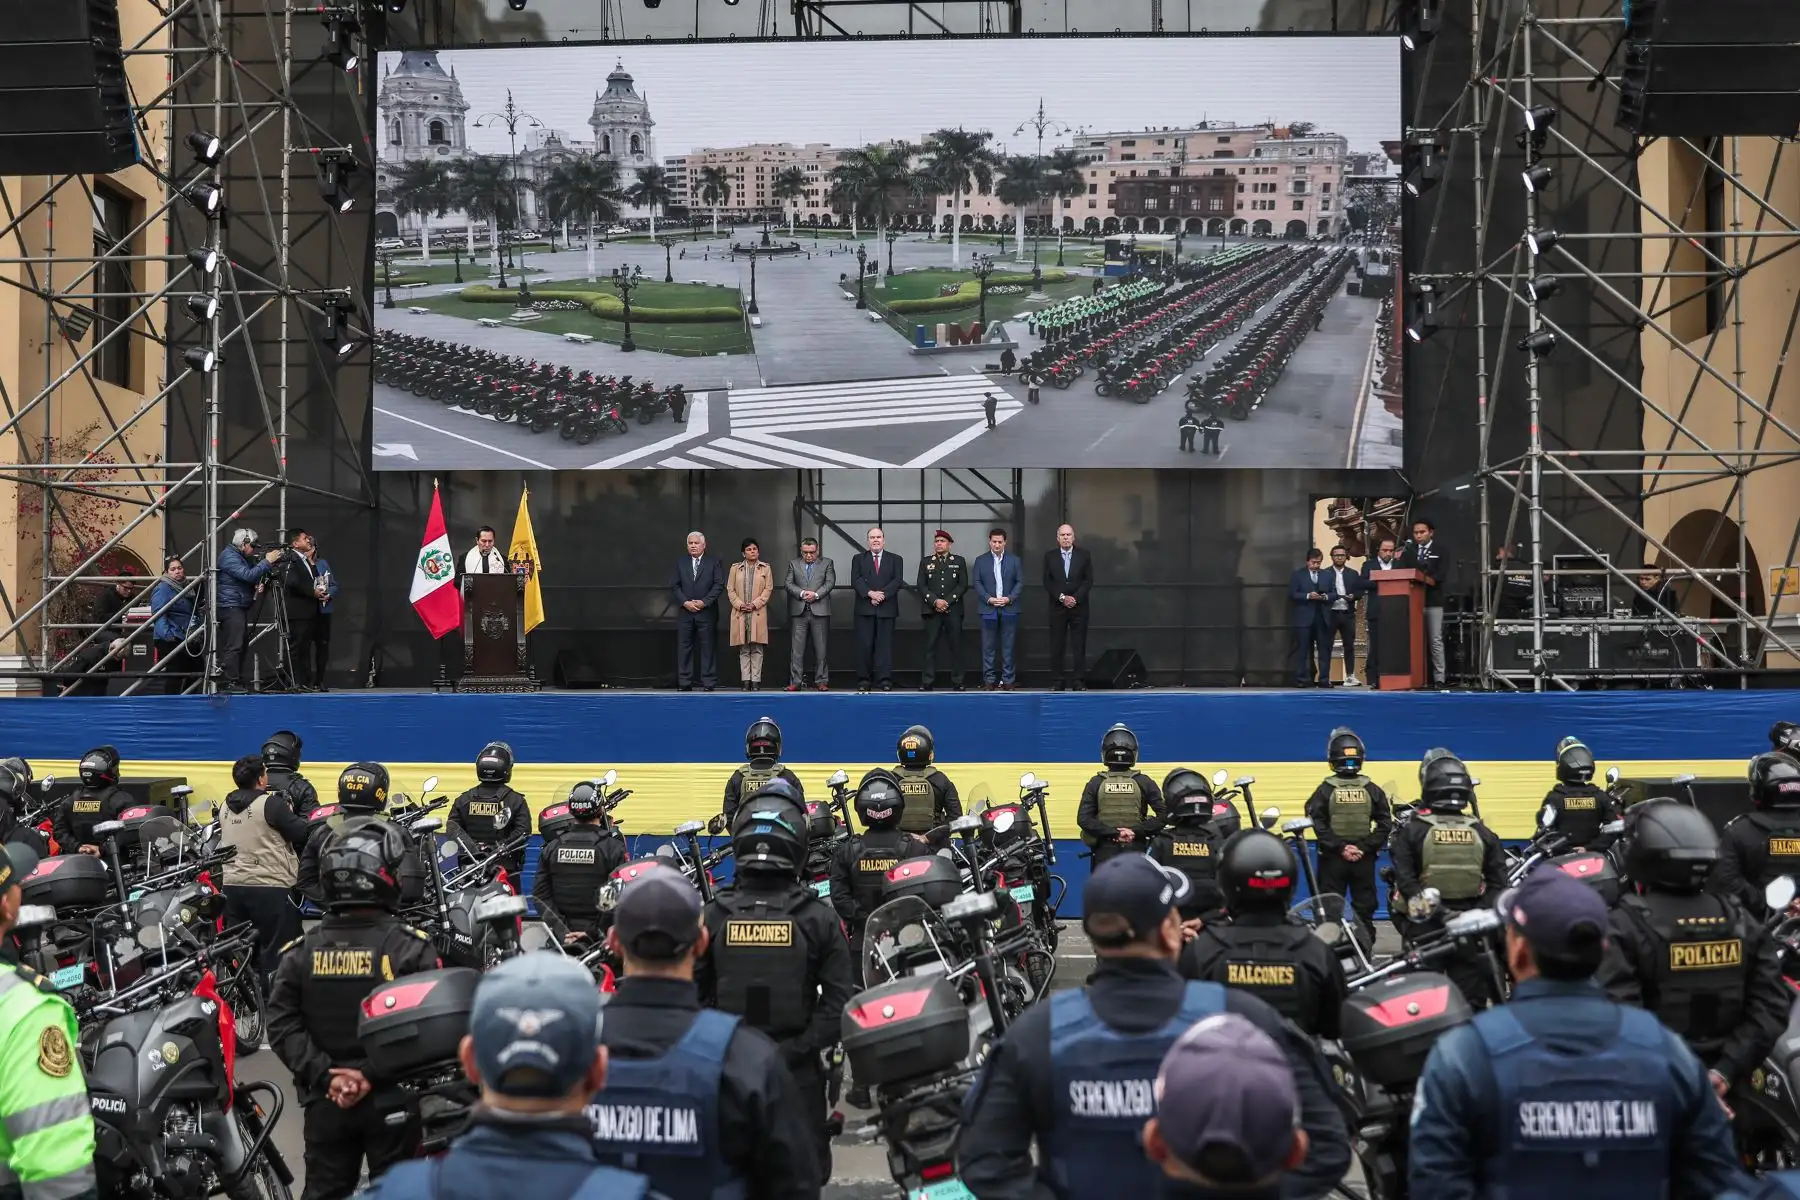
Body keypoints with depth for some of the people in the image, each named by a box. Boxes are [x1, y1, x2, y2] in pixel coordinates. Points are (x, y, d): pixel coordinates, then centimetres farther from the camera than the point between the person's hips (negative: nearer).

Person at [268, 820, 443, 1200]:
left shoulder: (300, 951, 0)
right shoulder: (410, 947, -10)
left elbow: (282, 1025, -6)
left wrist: (324, 1075, -9)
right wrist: (374, 1075, -15)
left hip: (324, 1101, 3)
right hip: (392, 1101, -3)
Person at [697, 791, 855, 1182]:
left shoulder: (712, 916, -5)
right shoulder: (819, 918, -8)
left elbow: (692, 995, -3)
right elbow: (838, 1003, -12)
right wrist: (797, 1048, -10)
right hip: (798, 1073, -1)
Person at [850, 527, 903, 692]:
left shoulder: (895, 559, 12)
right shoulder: (859, 559, 13)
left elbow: (898, 581, -1)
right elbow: (856, 580, -1)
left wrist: (882, 594, -15)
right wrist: (870, 593, -17)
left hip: (886, 609, 0)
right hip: (864, 609, 0)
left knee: (885, 645, -2)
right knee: (864, 645, -1)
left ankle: (885, 681, -1)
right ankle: (863, 680, 2)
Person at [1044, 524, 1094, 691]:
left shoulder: (1085, 555, 5)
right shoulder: (1049, 556, 6)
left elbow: (1088, 581, 1)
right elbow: (1047, 582, 1)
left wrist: (1075, 598, -11)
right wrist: (1062, 597, -10)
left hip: (1079, 607, 0)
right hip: (1057, 607, 0)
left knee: (1079, 646, -1)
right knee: (1056, 646, -1)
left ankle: (1077, 680, 3)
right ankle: (1057, 681, 3)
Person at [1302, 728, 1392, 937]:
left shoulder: (1325, 790, -7)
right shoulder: (1372, 790, -1)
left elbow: (1318, 826, -12)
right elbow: (1385, 824, -4)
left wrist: (1339, 847, -10)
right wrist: (1364, 847, -5)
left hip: (1331, 858, -1)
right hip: (1364, 859, 2)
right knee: (1364, 908, 10)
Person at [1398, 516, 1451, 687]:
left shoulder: (1442, 550, 4)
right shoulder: (1408, 551, 14)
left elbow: (1441, 575, -8)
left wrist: (1427, 580, -23)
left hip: (1433, 601, -3)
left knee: (1436, 640, -2)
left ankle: (1439, 678, -1)